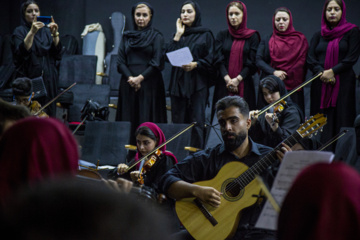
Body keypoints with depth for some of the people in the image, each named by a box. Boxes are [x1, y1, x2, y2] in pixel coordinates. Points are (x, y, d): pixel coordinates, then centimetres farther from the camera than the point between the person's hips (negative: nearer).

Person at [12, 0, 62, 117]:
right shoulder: (19, 31, 2)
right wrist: (32, 32, -24)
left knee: (48, 112, 0)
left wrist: (55, 34, -12)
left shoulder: (46, 31, 14)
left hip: (48, 80, 4)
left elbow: (57, 52, 2)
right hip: (29, 79, -4)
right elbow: (21, 52, -15)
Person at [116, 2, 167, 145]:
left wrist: (141, 78, -14)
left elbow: (157, 63, -4)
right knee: (128, 120, -1)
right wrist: (130, 78, -9)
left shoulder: (156, 36, 4)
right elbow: (120, 61, 7)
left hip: (149, 84, -3)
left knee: (147, 119, -8)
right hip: (128, 84, 3)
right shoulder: (127, 37, 14)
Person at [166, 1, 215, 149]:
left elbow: (210, 60, -2)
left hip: (198, 83, -4)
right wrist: (178, 35, 0)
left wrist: (195, 64, -18)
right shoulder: (178, 35, 17)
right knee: (178, 122, 1)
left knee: (197, 122, -8)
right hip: (178, 83, 4)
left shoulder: (205, 35, 6)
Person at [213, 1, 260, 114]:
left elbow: (252, 63, 0)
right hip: (224, 85, 1)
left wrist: (238, 79, -11)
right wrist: (227, 79, -11)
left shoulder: (252, 36, 6)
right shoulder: (222, 35, 12)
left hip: (244, 85, -1)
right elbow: (219, 60, 3)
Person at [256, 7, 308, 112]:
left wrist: (285, 76, -9)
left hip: (292, 88, -1)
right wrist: (274, 72, -13)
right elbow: (259, 60, 4)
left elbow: (302, 62, 1)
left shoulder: (300, 39, 10)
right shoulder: (266, 40, 16)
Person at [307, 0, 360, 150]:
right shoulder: (318, 35, 17)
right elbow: (310, 59, 7)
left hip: (343, 84, -3)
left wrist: (332, 71, -14)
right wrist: (322, 72, -12)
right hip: (320, 85, 3)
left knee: (341, 121, -9)